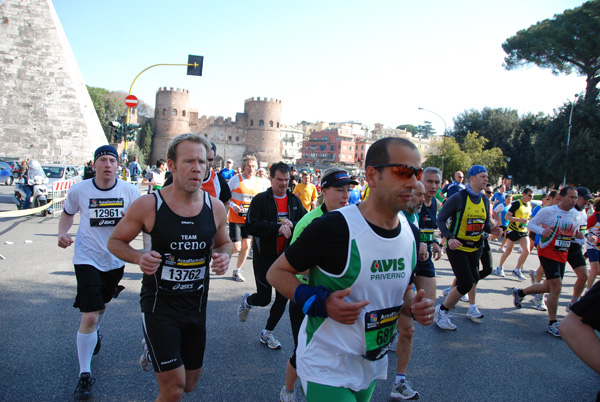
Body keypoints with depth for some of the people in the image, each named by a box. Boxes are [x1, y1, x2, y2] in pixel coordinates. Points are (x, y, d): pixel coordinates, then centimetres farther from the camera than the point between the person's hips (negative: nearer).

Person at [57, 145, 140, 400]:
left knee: (102, 304, 26)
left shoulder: (129, 192, -9)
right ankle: (85, 375, 3)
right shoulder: (78, 190, -10)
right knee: (89, 316, -11)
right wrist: (62, 233, -10)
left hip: (116, 259, 3)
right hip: (87, 258, -3)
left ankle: (94, 334, 60)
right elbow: (68, 214, 9)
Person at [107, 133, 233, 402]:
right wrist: (139, 257, -21)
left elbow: (224, 242, 13)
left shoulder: (215, 208, -4)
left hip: (196, 305, 4)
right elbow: (115, 241, -1)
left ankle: (153, 349, 46)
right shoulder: (148, 205, -13)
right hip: (159, 304, -4)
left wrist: (224, 256, -10)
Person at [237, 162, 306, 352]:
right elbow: (251, 226, -19)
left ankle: (267, 333, 26)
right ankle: (247, 301, 38)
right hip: (264, 256, -4)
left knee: (283, 297, 6)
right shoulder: (260, 199, -9)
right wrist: (278, 227, -25)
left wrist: (291, 225, -20)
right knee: (264, 298, 1)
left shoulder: (295, 201, 4)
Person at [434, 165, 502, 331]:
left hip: (475, 247, 7)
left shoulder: (484, 200, 7)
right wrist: (449, 237, -27)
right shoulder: (458, 198, -14)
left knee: (472, 279, 18)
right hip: (457, 247, -7)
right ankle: (441, 311, 5)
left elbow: (486, 222, 17)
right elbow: (441, 219, -12)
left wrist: (491, 229, -7)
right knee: (466, 284, -12)